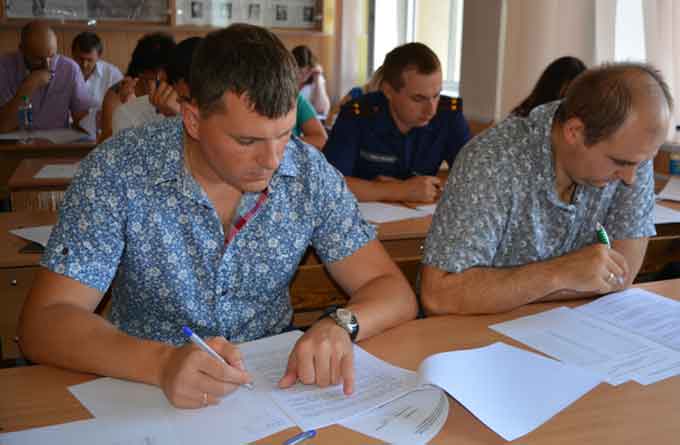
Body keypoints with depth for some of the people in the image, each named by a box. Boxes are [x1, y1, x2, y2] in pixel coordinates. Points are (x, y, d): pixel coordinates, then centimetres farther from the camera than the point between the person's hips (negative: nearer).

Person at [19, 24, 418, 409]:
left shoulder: (308, 171, -8)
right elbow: (42, 323, -18)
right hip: (148, 390, 0)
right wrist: (161, 363, -35)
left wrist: (340, 325, -28)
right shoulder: (117, 172, -15)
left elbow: (394, 292, -6)